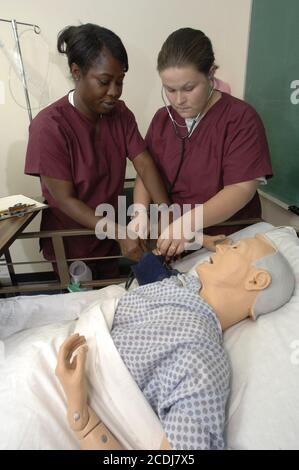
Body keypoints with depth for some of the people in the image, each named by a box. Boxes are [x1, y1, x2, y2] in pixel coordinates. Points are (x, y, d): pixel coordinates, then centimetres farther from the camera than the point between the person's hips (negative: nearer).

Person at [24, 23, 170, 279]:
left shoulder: (120, 113, -6)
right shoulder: (48, 126, -23)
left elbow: (145, 165, -15)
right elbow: (65, 200, -23)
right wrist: (122, 234, -30)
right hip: (70, 244, -4)